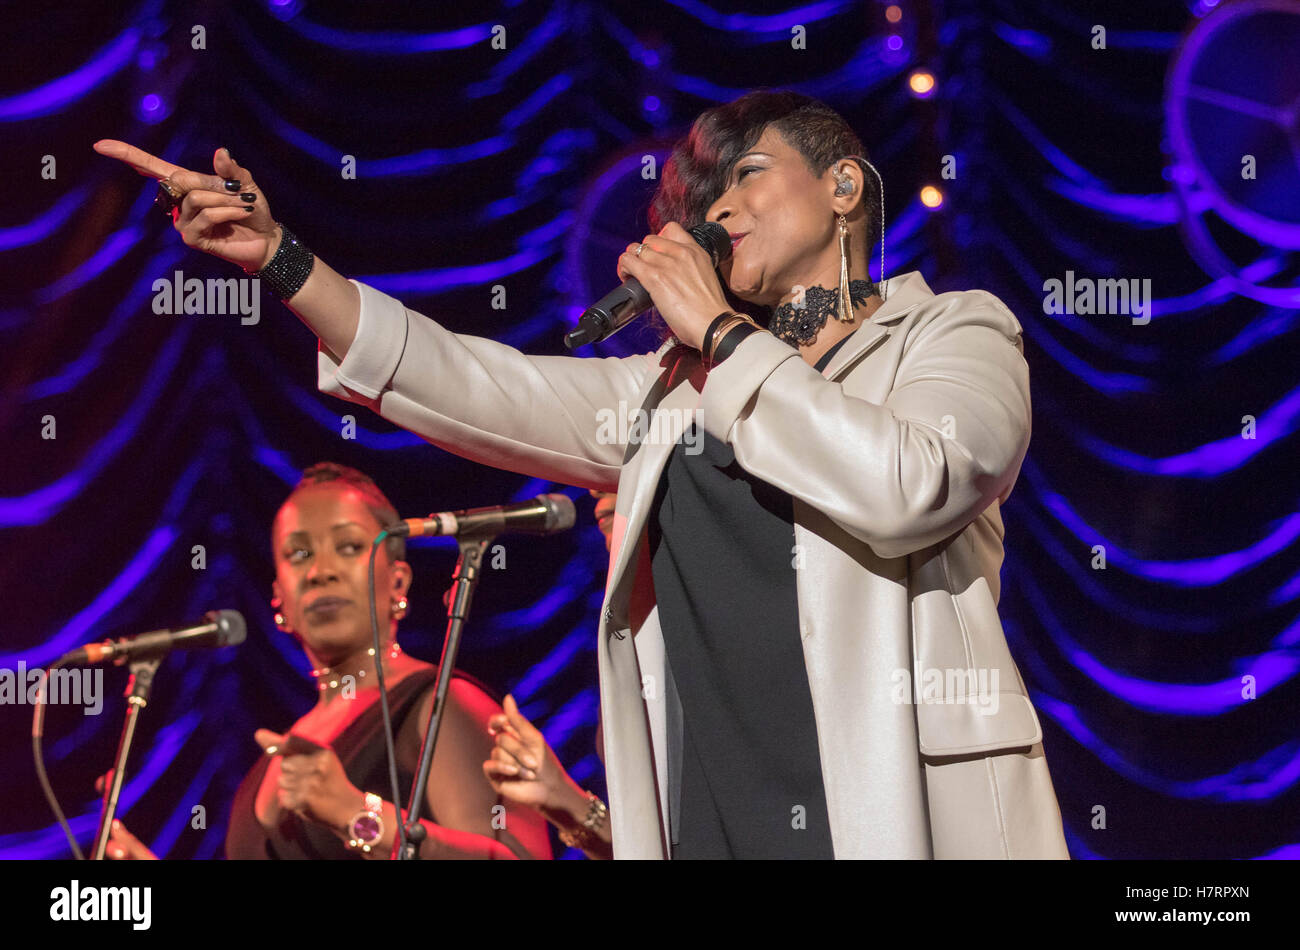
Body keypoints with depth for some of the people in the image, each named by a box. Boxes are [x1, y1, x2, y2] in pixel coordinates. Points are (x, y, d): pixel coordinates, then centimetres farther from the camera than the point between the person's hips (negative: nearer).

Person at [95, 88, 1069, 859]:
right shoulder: (681, 386, 22)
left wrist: (719, 328, -5)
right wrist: (280, 258, 2)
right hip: (713, 821, 4)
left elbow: (903, 490, -13)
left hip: (907, 813, -4)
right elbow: (491, 393, 11)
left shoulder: (957, 334, 7)